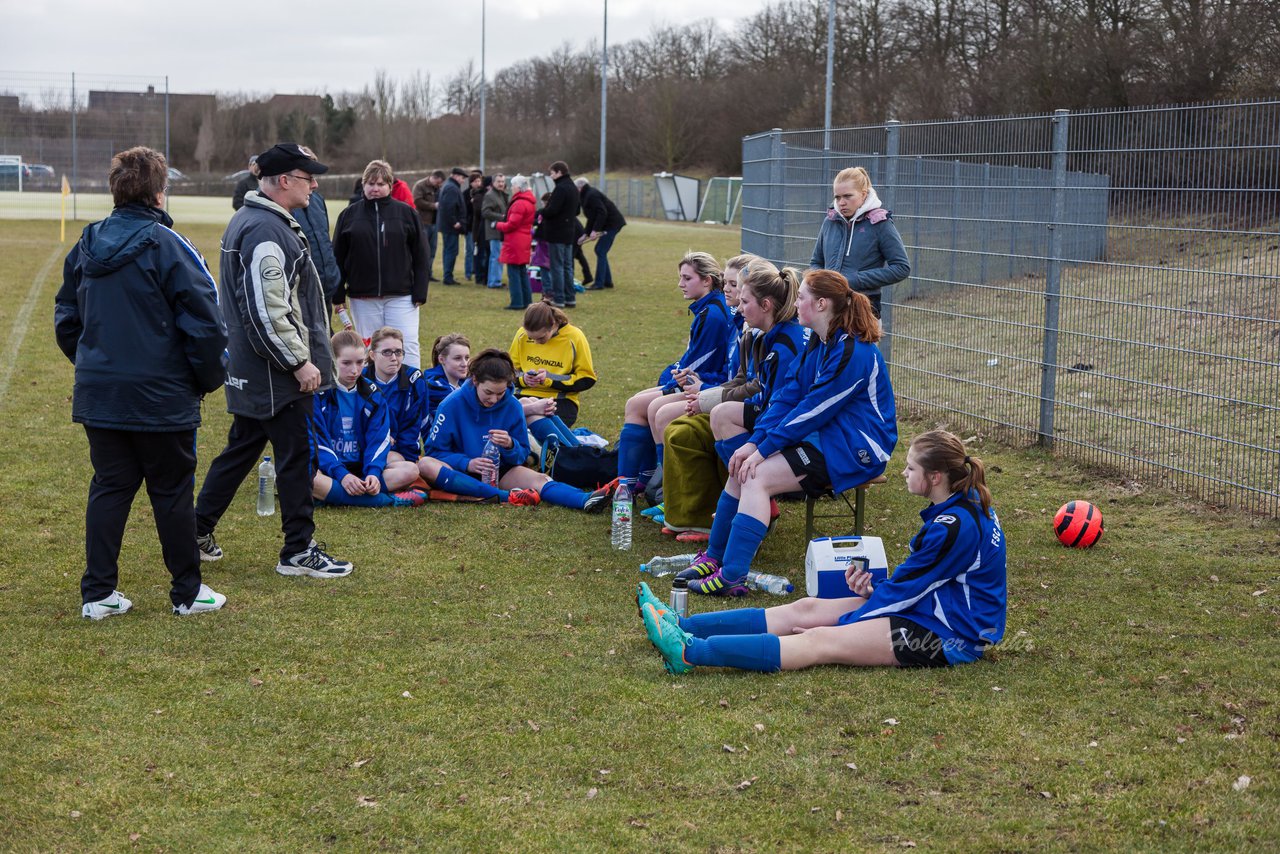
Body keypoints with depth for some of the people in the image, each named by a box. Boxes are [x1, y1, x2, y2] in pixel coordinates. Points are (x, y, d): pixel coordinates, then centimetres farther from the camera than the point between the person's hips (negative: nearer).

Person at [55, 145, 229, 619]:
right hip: (161, 397, -5)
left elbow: (66, 319, 14)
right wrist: (207, 379, -1)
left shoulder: (86, 246, 5)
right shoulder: (167, 246, -14)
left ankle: (97, 593, 13)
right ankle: (188, 592, 16)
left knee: (109, 488, 13)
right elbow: (204, 323, -15)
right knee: (172, 491, 6)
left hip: (97, 396, 5)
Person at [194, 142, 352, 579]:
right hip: (277, 374, -11)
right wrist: (300, 362, -20)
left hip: (250, 370, 11)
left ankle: (198, 531, 26)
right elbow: (268, 310, -26)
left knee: (242, 448, 18)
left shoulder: (246, 220, 15)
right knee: (297, 455, -1)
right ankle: (299, 551, 7)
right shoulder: (267, 232, -21)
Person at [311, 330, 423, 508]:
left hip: (360, 469, 4)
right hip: (325, 468, -4)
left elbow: (378, 440, 0)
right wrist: (341, 475, -26)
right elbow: (316, 441, -12)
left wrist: (373, 472, -20)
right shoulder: (317, 392, -4)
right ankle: (388, 500, -36)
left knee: (410, 469, -17)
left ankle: (328, 493, -28)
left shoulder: (373, 395, 8)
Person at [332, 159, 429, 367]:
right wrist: (338, 294, 3)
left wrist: (420, 292, -2)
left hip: (401, 295, -1)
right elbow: (338, 257, 7)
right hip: (362, 297, 1)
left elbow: (419, 256, 4)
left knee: (408, 347, -6)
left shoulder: (406, 213, 3)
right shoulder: (349, 215, 5)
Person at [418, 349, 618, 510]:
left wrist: (510, 446, -20)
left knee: (536, 479, -28)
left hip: (499, 473, 2)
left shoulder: (512, 406, 0)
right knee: (426, 465, -34)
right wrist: (467, 463, -22)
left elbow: (522, 455, 4)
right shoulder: (452, 404, -7)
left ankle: (586, 500, -56)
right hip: (460, 473, -2)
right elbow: (434, 449, -6)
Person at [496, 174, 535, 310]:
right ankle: (527, 301, 18)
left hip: (515, 243, -10)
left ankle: (517, 303, -5)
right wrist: (503, 223, 14)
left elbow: (511, 225, -19)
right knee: (523, 272, 15)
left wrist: (497, 225, -3)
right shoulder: (530, 202, 14)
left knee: (513, 273, -5)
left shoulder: (519, 204, -18)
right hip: (524, 242, 10)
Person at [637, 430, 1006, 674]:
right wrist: (873, 588, 0)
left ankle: (689, 653, -32)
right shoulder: (966, 506, 9)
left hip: (949, 635, -10)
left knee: (820, 642, -21)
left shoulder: (954, 526, -23)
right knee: (806, 609, 1)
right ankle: (681, 627, -3)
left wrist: (841, 623, -8)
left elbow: (907, 588, -17)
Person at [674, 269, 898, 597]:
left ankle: (732, 577, -24)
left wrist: (764, 448, -17)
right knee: (741, 468, -2)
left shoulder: (852, 352, -21)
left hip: (855, 447, -9)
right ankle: (714, 557, 7)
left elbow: (813, 410, -21)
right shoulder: (818, 342, 9)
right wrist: (754, 441, -5)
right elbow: (789, 394, 6)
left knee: (758, 477, -21)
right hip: (824, 434, 9)